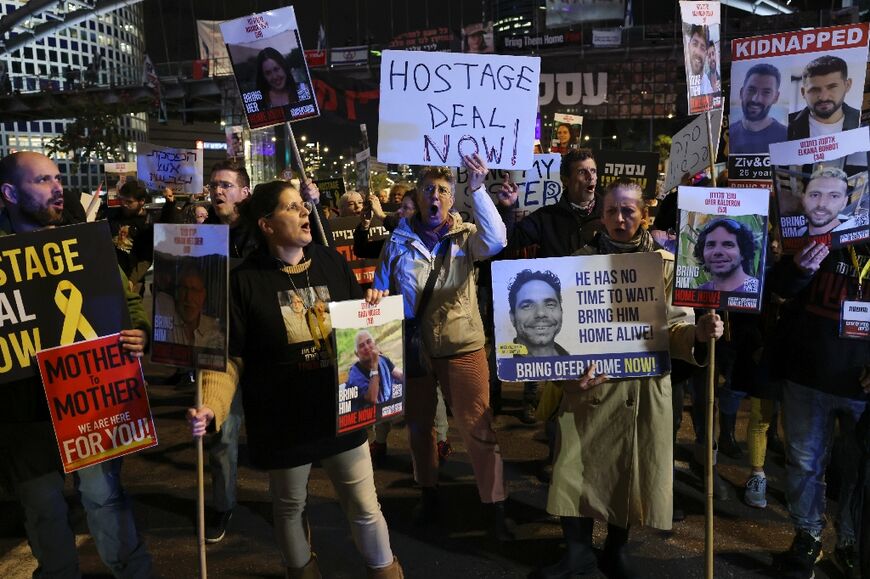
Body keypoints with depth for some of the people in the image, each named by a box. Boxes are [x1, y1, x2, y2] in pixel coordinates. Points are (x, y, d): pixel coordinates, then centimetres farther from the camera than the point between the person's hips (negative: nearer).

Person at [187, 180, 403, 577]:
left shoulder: (332, 262, 0)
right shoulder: (244, 280, -11)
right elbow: (230, 356, -12)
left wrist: (374, 311, -10)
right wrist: (211, 406, -27)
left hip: (340, 412, 2)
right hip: (282, 421, -2)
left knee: (365, 508, 13)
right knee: (289, 507, 20)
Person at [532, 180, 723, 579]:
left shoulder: (665, 264, 1)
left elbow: (671, 327, -2)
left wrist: (698, 332, -24)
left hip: (644, 384, 0)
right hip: (591, 381, 0)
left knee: (632, 467, 10)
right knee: (577, 464, 4)